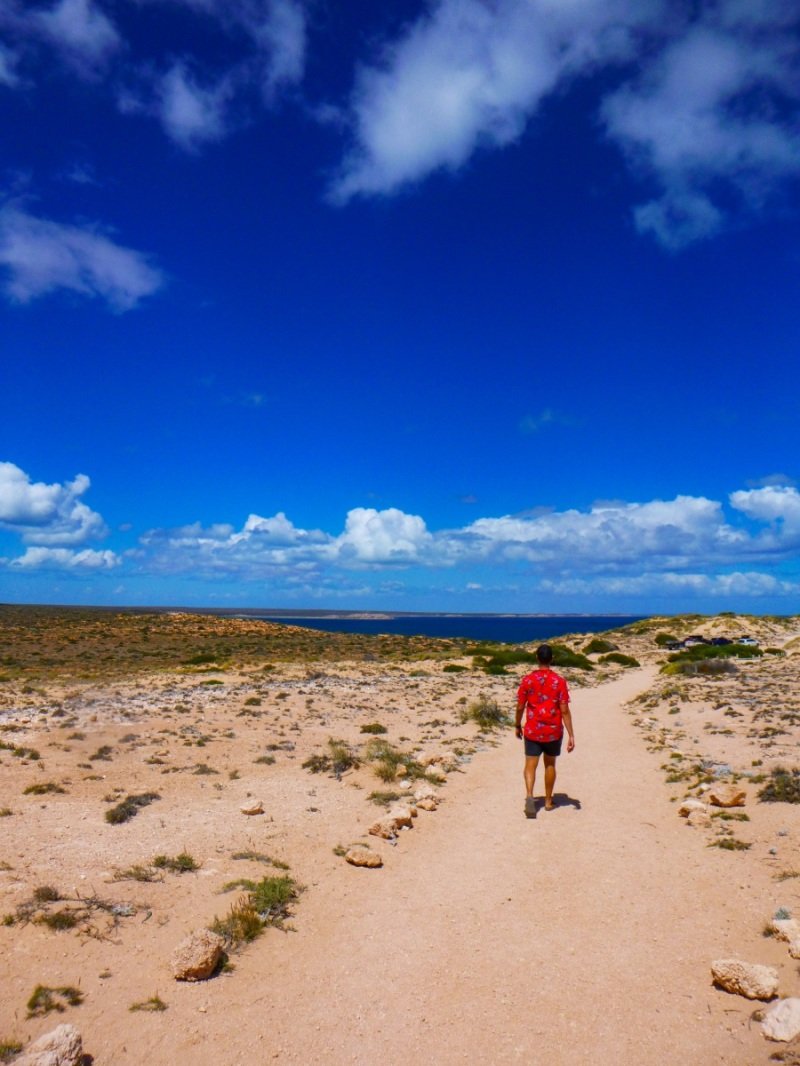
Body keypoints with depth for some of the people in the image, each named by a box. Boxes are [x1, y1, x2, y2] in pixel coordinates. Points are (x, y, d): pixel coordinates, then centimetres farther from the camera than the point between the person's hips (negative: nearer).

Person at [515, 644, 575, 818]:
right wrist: (571, 735, -7)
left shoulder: (527, 680, -7)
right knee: (550, 764, 18)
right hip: (554, 731, 1)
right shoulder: (559, 681, -9)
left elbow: (520, 707, -2)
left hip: (532, 731, -1)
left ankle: (529, 796, -22)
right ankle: (548, 800, 30)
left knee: (530, 765, 2)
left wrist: (518, 726, 13)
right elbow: (565, 711, -11)